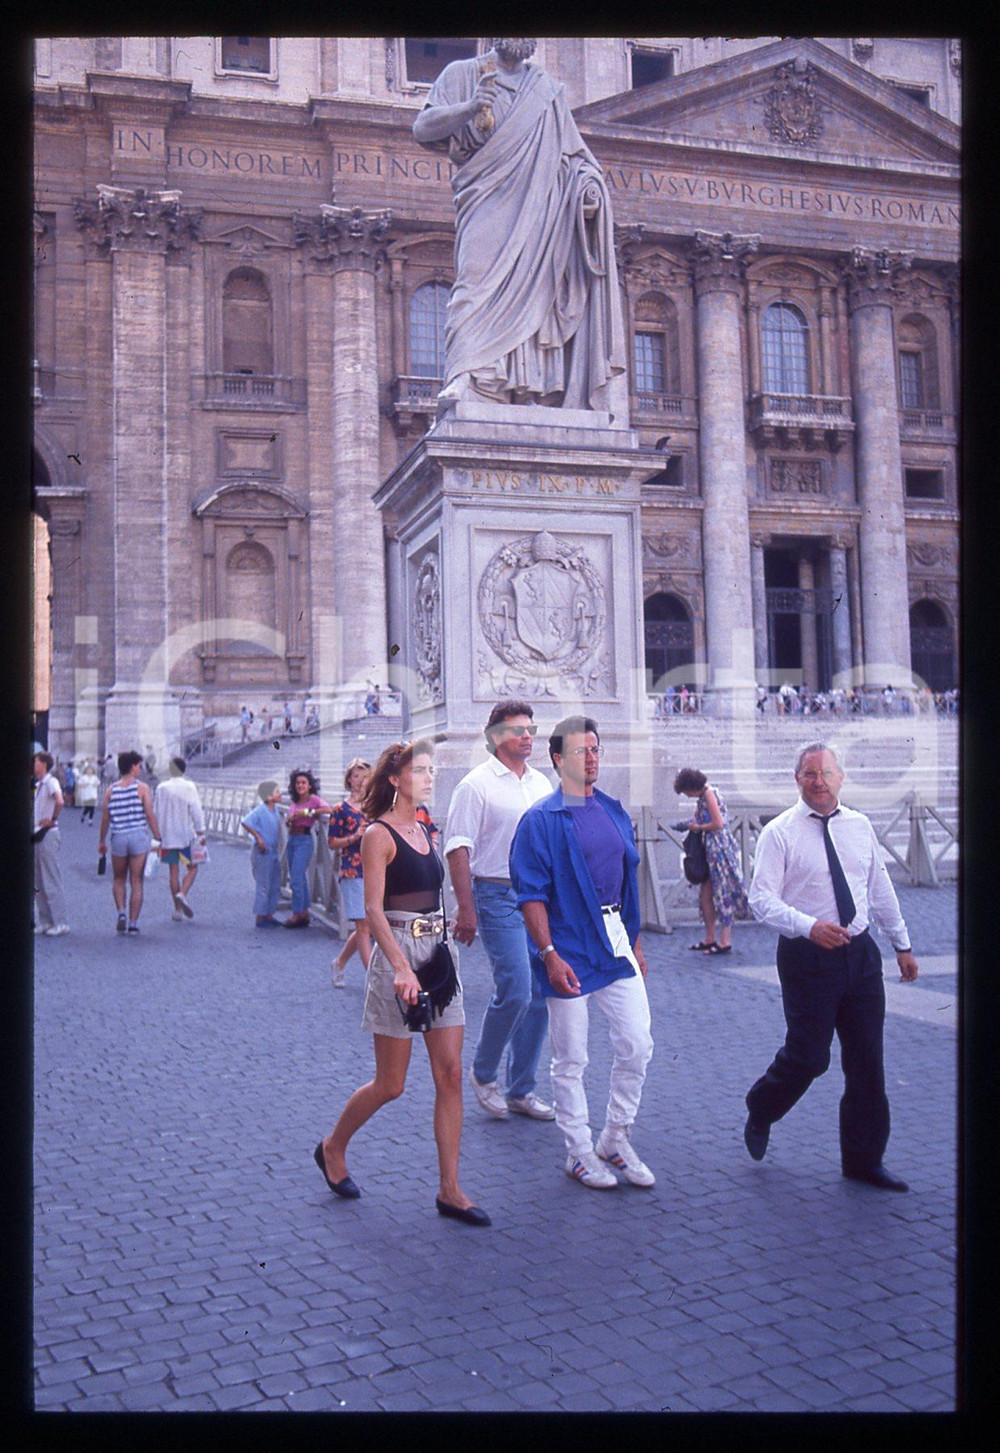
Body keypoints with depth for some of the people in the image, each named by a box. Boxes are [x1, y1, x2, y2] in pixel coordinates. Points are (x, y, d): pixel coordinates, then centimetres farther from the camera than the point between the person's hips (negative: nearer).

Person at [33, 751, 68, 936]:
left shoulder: (50, 782, -13)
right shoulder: (39, 784, 15)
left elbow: (59, 802, -30)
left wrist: (52, 820, -18)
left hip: (47, 834, -9)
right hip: (38, 834, 9)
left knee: (51, 881, -5)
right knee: (39, 882, 12)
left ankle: (60, 923, -1)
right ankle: (44, 922, 19)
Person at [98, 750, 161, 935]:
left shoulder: (111, 790, 4)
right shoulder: (142, 788, -4)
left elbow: (105, 818, 5)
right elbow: (150, 815, -8)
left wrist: (102, 841, 16)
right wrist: (158, 838, -2)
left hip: (118, 837, 2)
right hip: (139, 836, -2)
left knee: (118, 879, 19)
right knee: (136, 882, 4)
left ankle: (121, 912, 0)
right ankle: (133, 923, 5)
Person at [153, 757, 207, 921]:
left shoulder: (161, 788, 2)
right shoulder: (189, 787, -8)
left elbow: (156, 812, 7)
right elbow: (196, 811, -11)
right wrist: (201, 833, -5)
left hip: (167, 837, 3)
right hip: (186, 834, -3)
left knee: (173, 872, 8)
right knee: (192, 868, 9)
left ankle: (177, 909, 10)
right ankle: (182, 894, -16)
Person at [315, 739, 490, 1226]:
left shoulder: (424, 831, 13)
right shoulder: (379, 834, -9)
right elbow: (373, 909, -17)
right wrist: (401, 966, -28)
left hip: (437, 954, 7)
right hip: (397, 955, -7)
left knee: (450, 1073, 3)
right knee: (390, 1085, 3)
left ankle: (450, 1190, 10)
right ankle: (333, 1148, 29)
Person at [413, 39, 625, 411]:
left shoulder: (550, 90, 24)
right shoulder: (462, 74, 15)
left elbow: (574, 152, 24)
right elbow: (422, 128, 5)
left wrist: (589, 185, 2)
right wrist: (468, 108, -13)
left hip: (540, 210, 3)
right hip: (488, 202, -3)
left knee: (536, 290, -8)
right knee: (478, 278, -22)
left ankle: (531, 394, -14)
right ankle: (460, 377, -34)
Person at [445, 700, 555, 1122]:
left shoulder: (542, 783, 14)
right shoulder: (477, 784, -5)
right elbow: (458, 849, -10)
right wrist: (466, 910, -16)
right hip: (498, 897, -6)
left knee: (539, 995, 6)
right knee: (515, 991, -13)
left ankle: (521, 1090, 18)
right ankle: (482, 1073, 10)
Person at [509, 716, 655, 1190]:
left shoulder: (614, 812, 10)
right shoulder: (541, 821, -9)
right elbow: (531, 894, -12)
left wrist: (635, 941, 17)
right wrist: (549, 954, -19)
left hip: (616, 945, 6)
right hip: (570, 949, -6)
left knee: (637, 1045, 6)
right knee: (570, 1060, 5)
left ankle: (615, 1141, 24)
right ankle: (579, 1152, 21)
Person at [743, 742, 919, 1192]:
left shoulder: (860, 827, 9)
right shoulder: (779, 833, -7)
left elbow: (880, 889, 17)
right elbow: (761, 897, -13)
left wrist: (901, 944, 19)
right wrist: (809, 926, -26)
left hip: (860, 953, 5)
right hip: (807, 957, -5)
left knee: (867, 1061, 7)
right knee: (808, 1056, -3)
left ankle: (863, 1160, 21)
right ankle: (759, 1113, 28)